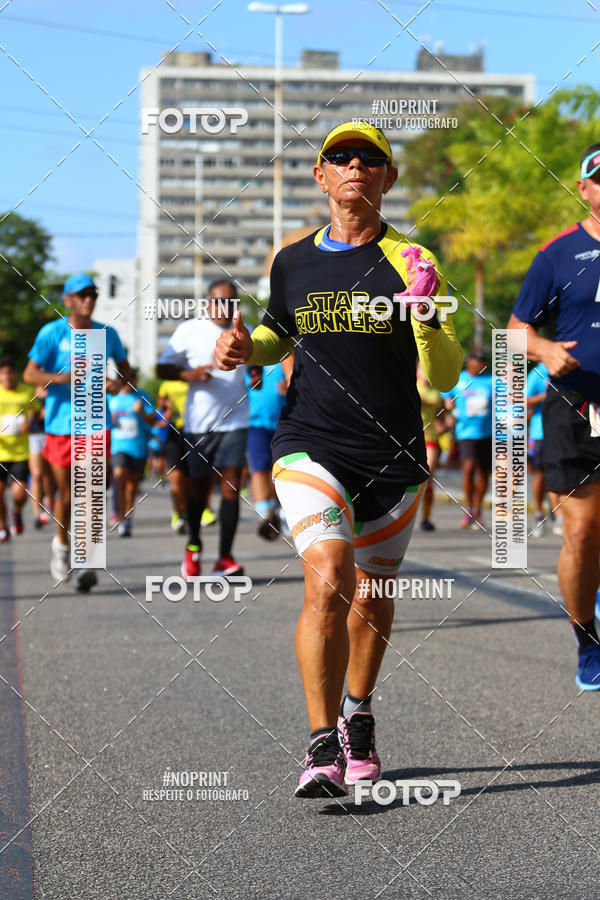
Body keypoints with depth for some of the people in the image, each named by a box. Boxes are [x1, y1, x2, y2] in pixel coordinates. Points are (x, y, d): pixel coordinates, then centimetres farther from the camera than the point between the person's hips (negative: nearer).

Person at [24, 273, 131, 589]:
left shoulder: (106, 334, 7)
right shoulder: (52, 333, -3)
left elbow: (125, 366, 22)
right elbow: (30, 374, -6)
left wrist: (118, 382, -1)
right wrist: (64, 378, -23)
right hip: (61, 424, -1)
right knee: (66, 494, 7)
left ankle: (89, 563, -5)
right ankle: (61, 545, 34)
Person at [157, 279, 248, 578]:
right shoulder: (189, 330, 1)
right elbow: (162, 368, 4)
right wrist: (188, 374, -16)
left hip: (234, 421, 1)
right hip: (198, 422, -1)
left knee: (231, 485, -10)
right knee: (198, 487, 7)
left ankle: (225, 558, -9)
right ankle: (193, 545, 32)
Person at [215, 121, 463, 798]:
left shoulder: (411, 264, -2)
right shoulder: (291, 262, 6)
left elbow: (444, 378, -7)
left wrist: (427, 317, -25)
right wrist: (245, 348, 4)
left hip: (393, 459, 0)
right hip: (309, 448, 0)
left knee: (371, 597, 13)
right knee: (327, 582, -21)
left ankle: (357, 715, 40)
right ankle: (323, 747, -16)